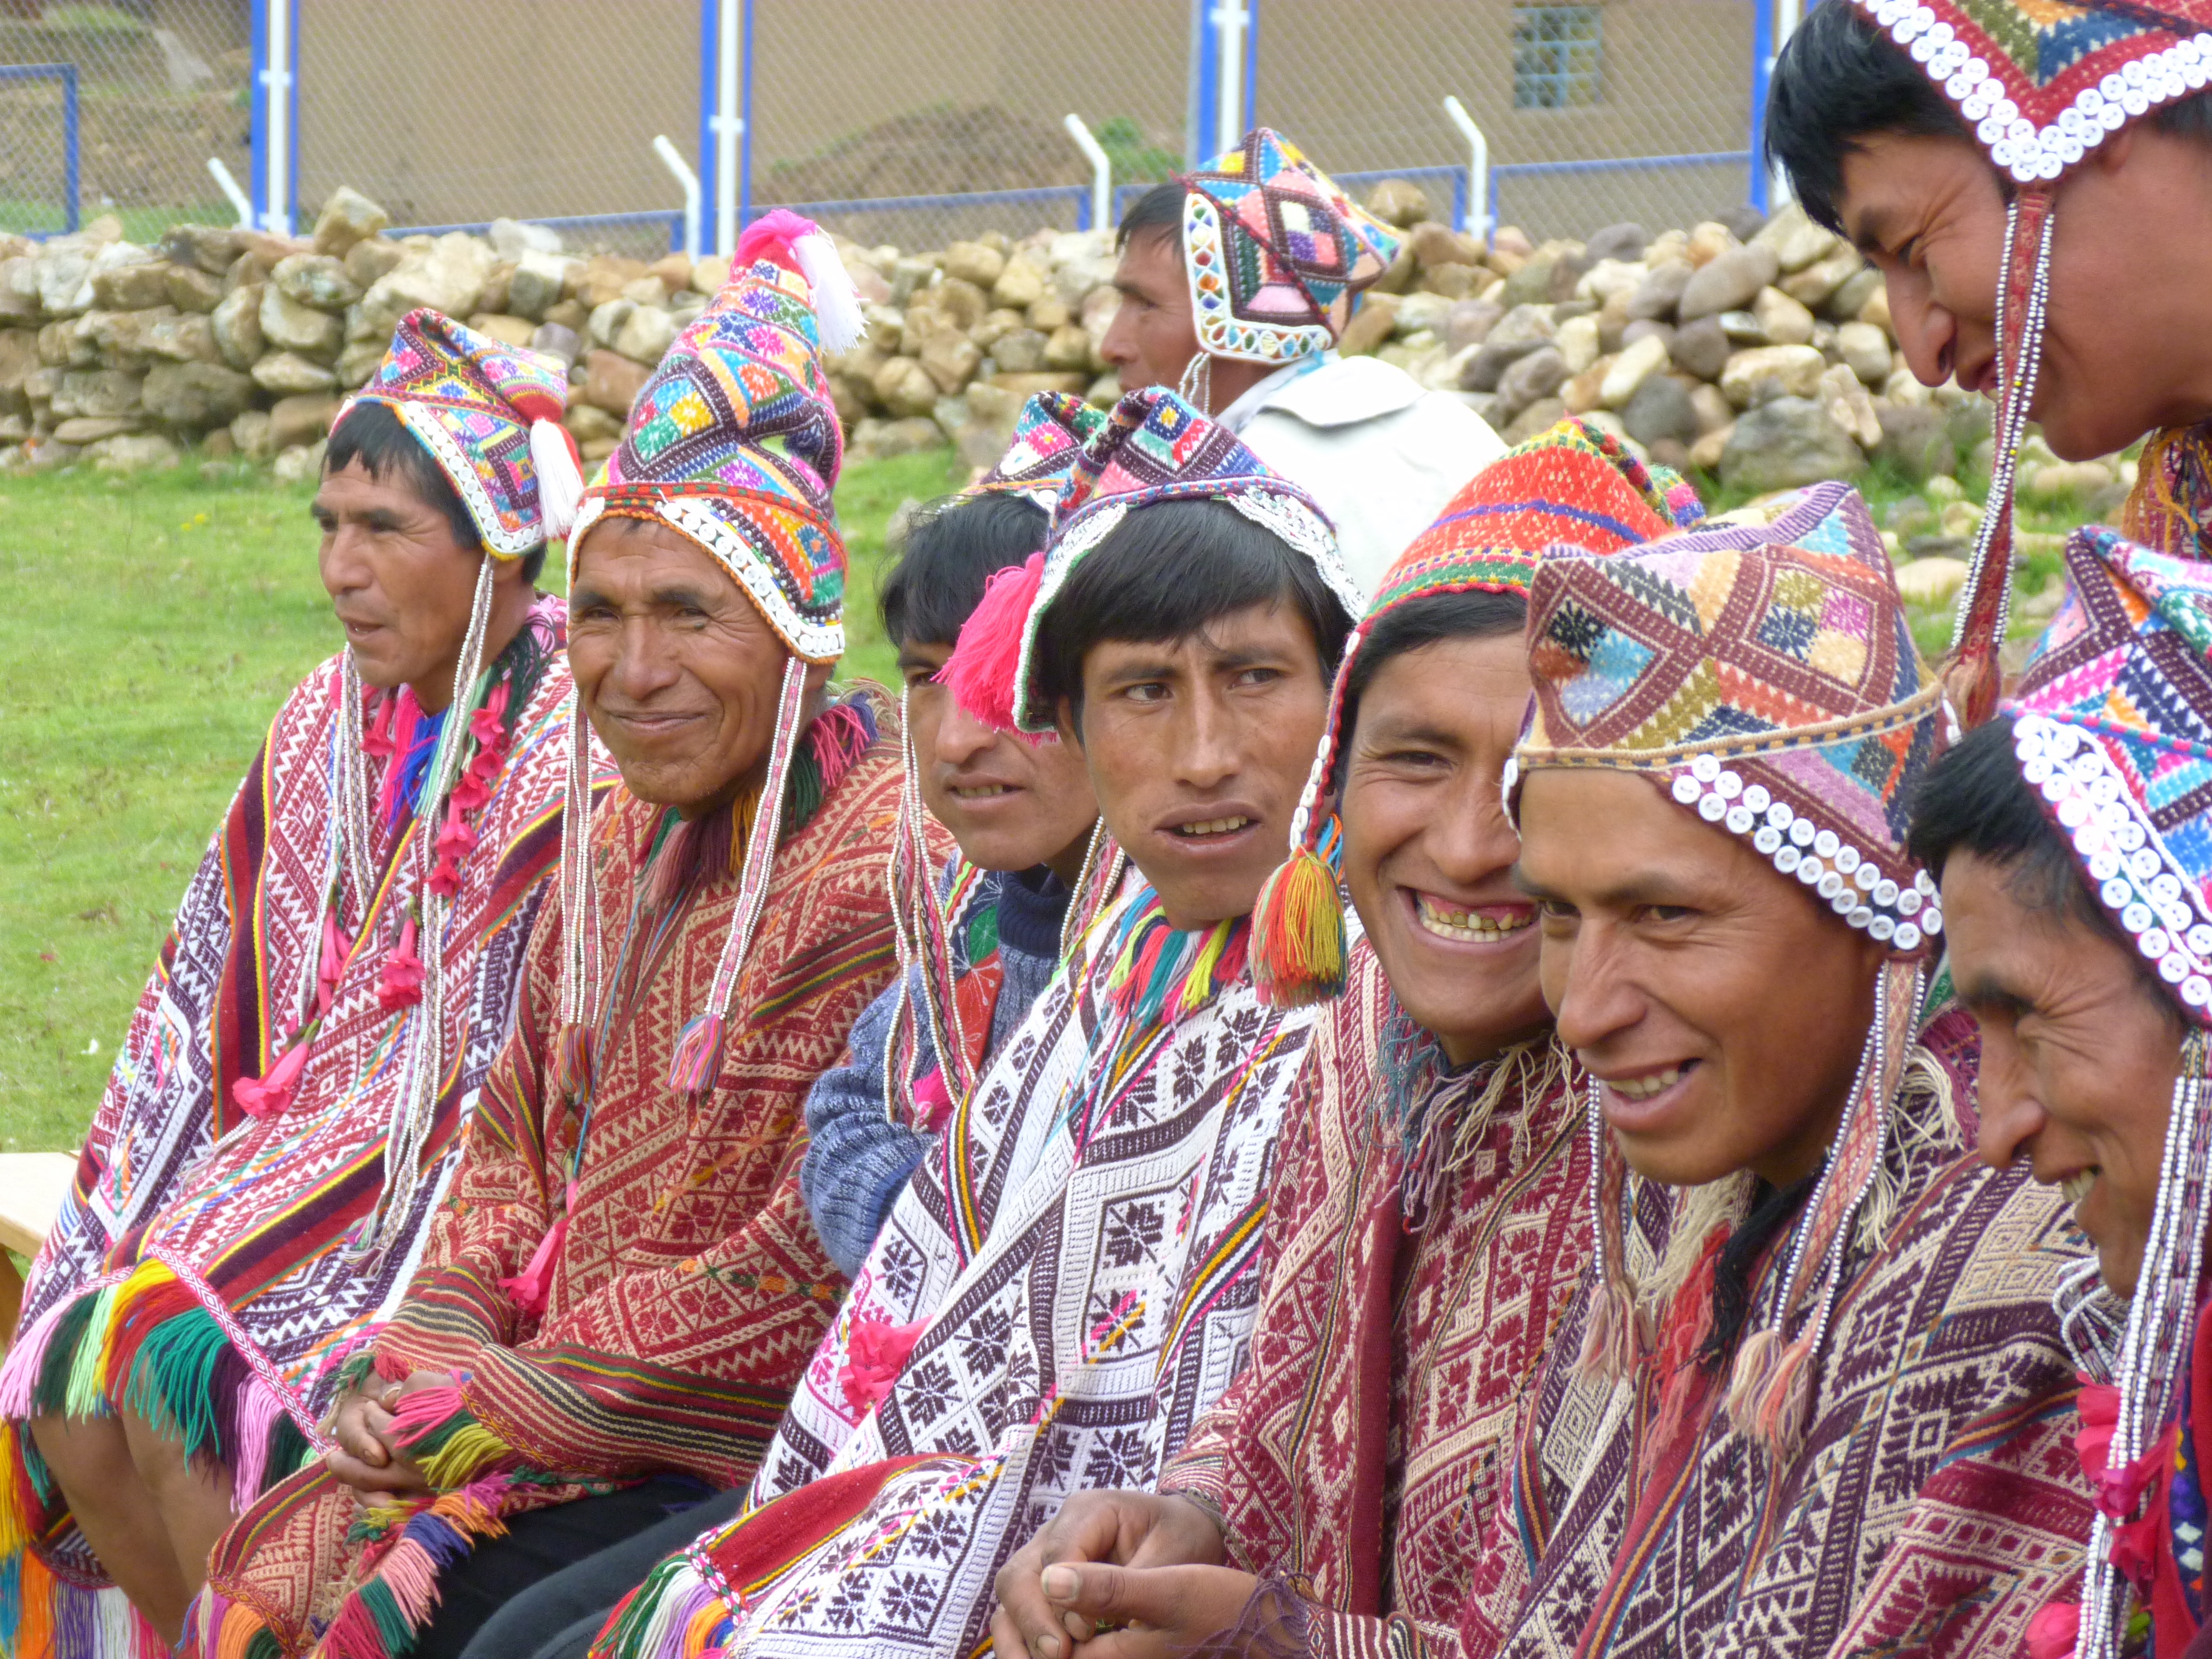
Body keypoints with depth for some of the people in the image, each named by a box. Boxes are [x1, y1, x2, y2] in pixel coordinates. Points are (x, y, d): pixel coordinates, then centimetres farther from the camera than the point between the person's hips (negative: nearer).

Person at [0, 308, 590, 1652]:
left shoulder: (580, 750, -12)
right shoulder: (331, 724, 11)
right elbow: (208, 1007, 14)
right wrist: (117, 1230, 4)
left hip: (462, 1205, -7)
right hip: (303, 1160, 7)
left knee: (181, 1375, -25)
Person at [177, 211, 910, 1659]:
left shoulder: (888, 871, -17)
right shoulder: (629, 839, 10)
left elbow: (817, 1271, -19)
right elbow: (518, 1137, 18)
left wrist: (505, 1404, -14)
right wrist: (433, 1351, -2)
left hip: (750, 1463, -7)